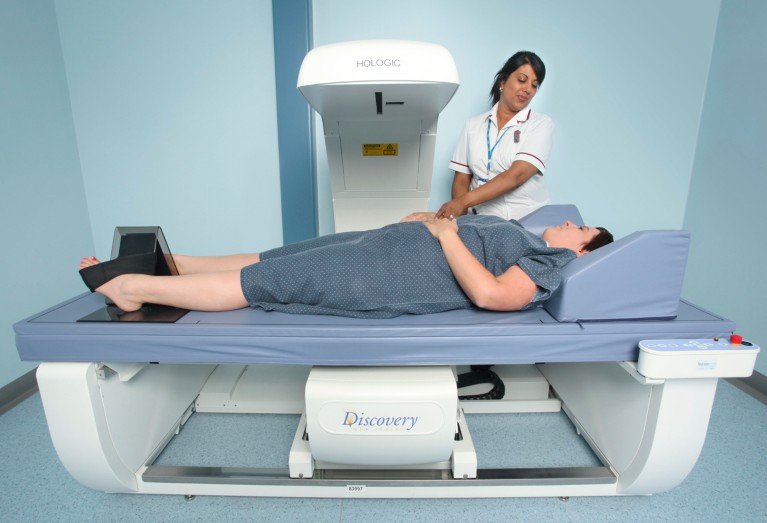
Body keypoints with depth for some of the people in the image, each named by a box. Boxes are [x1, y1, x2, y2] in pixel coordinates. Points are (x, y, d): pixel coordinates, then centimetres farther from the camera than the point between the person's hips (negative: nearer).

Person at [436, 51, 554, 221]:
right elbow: (461, 180, 6)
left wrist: (463, 201, -23)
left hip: (529, 220, -1)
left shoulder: (541, 124, 3)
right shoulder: (474, 125, 11)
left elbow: (516, 175, -12)